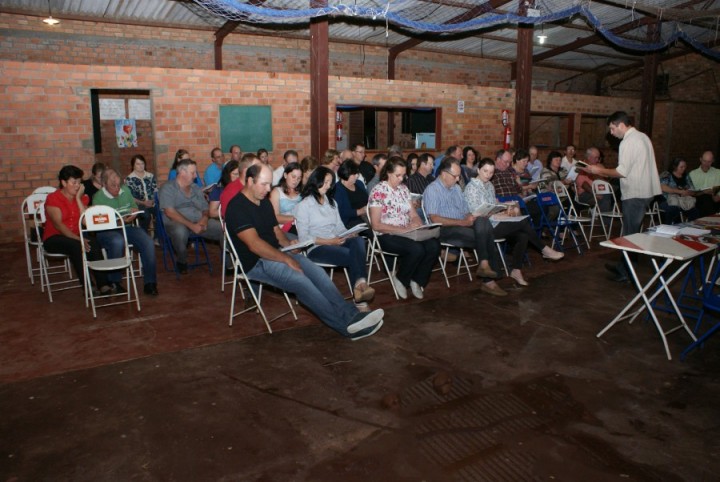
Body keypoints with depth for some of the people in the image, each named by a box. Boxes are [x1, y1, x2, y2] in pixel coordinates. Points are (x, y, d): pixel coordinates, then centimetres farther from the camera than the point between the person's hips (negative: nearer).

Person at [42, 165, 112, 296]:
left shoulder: (81, 198, 9)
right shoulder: (53, 199, -5)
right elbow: (58, 225, -18)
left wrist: (79, 199, -9)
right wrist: (78, 239, -29)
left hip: (75, 237, 4)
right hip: (54, 238, -4)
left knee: (93, 245, -29)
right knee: (76, 246, -35)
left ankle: (103, 285, -35)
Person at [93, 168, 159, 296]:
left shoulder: (126, 191, 12)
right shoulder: (98, 198, -4)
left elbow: (135, 208, 21)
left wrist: (133, 215, -3)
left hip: (127, 227, 5)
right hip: (107, 231, -4)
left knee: (148, 242, -23)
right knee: (118, 241, -39)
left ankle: (150, 282, -16)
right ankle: (114, 281, -20)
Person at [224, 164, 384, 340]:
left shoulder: (264, 202, 13)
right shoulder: (237, 207, -15)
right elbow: (254, 244, -22)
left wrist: (289, 246, -1)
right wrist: (287, 259, -21)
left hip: (276, 254, 9)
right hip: (255, 262, -8)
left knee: (317, 271, -13)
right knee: (300, 280, -28)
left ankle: (351, 314, -20)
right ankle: (347, 326, -25)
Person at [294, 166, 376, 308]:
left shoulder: (331, 202, 22)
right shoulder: (304, 205, 0)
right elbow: (303, 238, -7)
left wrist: (349, 234, -6)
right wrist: (329, 241, -16)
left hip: (336, 243, 5)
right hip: (317, 248, -5)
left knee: (358, 240, -29)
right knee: (352, 255, -31)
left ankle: (360, 285, -43)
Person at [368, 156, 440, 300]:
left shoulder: (404, 188, 13)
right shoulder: (378, 191, -8)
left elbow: (414, 215, 16)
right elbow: (376, 225, -12)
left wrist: (417, 223, -8)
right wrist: (402, 230, -18)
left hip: (407, 233, 6)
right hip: (387, 236, -6)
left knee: (434, 245, -20)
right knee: (417, 249, -32)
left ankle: (417, 281, 0)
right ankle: (400, 279, -3)